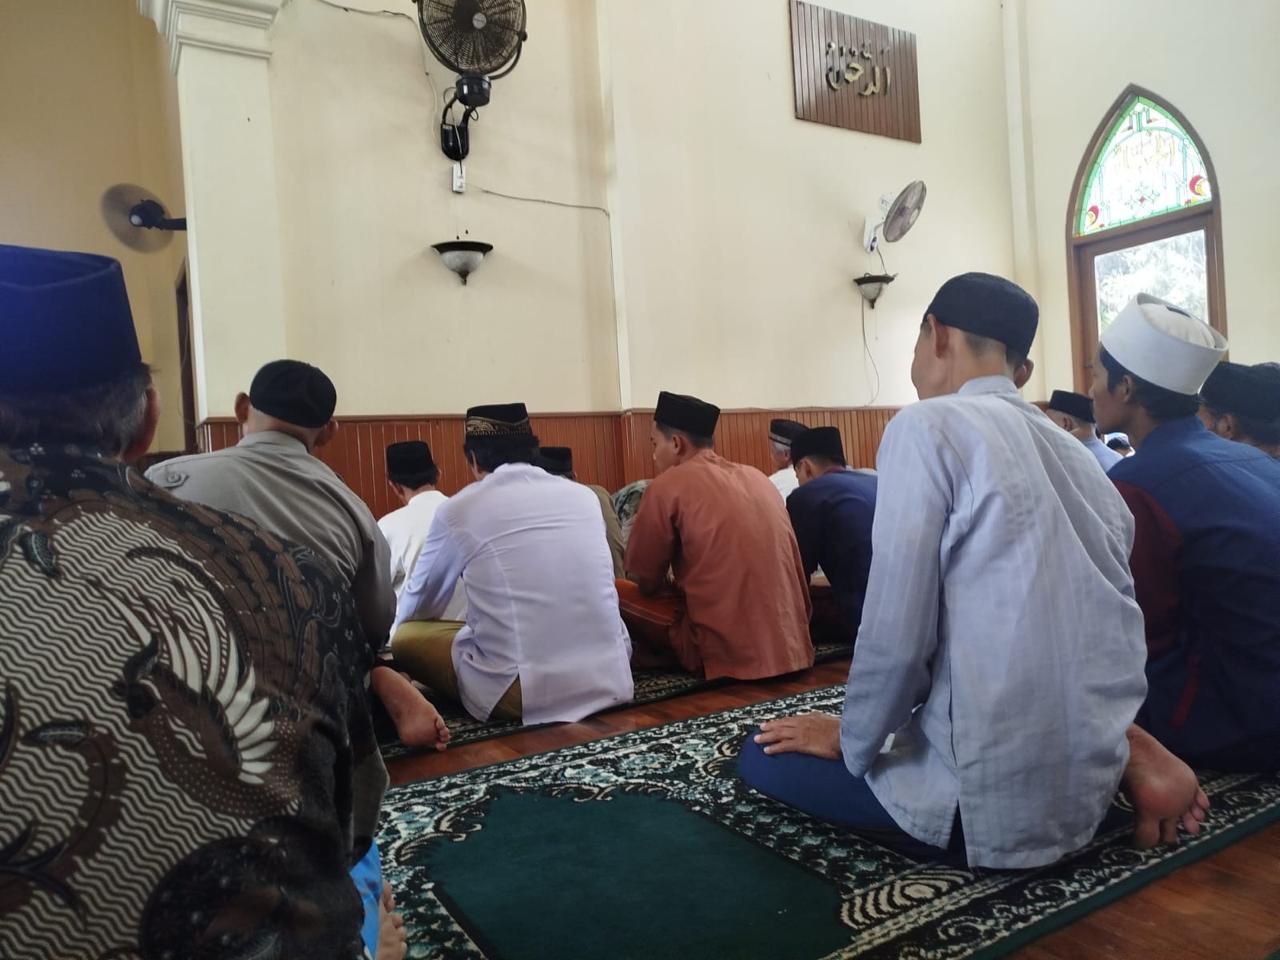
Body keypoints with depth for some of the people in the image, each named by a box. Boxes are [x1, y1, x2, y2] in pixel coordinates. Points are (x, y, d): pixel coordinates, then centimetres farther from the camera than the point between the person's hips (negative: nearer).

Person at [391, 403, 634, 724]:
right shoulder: (584, 496, 9)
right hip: (610, 678, 5)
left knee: (405, 635, 15)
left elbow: (415, 607, 15)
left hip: (525, 694, -5)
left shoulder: (458, 509, -1)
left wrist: (400, 625, 40)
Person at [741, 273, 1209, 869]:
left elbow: (895, 636, -17)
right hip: (1090, 782, 8)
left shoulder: (927, 427, -14)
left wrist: (851, 742, 0)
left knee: (762, 757, 10)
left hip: (997, 800, -7)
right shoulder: (1079, 455, 9)